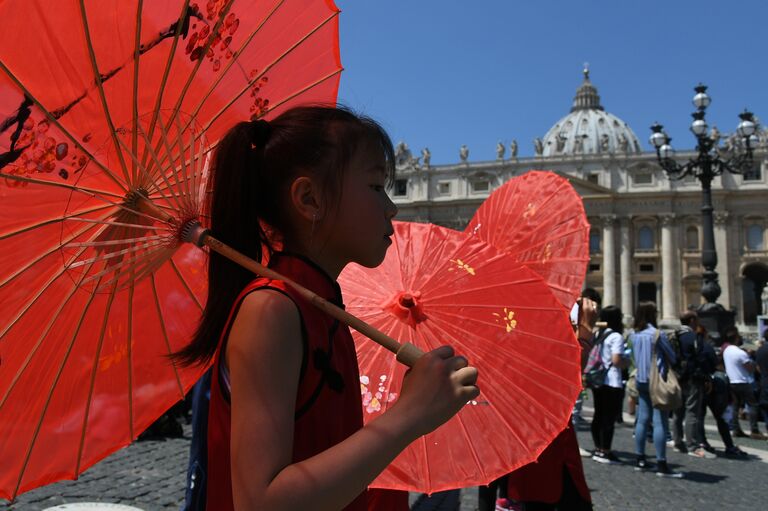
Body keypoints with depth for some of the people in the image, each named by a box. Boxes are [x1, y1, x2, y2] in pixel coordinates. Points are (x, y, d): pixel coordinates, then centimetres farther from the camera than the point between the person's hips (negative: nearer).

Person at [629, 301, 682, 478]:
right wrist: (667, 364, 16)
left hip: (641, 381, 7)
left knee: (643, 419, 12)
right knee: (660, 421, -5)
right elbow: (672, 356, -3)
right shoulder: (657, 334, -13)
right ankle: (661, 464, -4)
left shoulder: (634, 335, 5)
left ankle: (640, 459, 17)